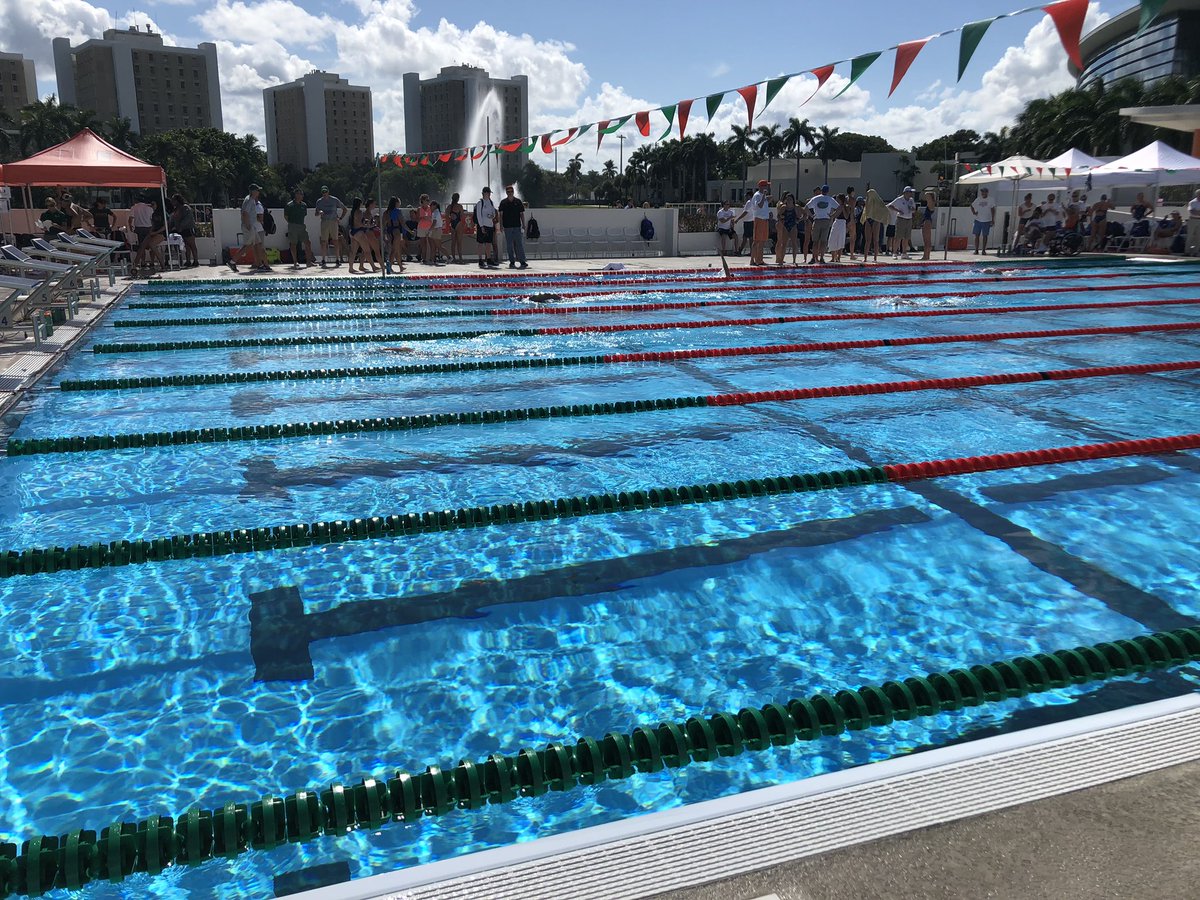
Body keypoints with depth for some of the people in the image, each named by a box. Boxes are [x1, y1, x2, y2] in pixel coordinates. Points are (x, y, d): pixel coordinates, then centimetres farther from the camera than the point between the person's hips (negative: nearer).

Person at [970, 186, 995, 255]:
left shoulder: (990, 200, -1)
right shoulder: (978, 199, 6)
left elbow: (993, 210, -2)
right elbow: (972, 206, 19)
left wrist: (993, 219, -8)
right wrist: (973, 212, 1)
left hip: (987, 221, -2)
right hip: (978, 220, 3)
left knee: (985, 236, 2)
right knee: (977, 235, 1)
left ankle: (983, 250, 8)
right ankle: (976, 250, 6)